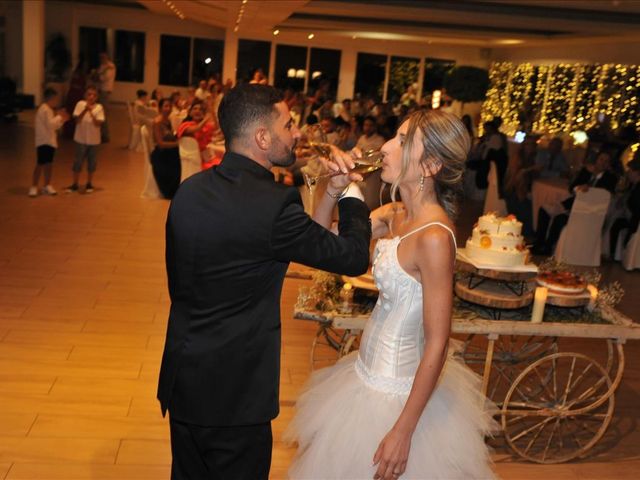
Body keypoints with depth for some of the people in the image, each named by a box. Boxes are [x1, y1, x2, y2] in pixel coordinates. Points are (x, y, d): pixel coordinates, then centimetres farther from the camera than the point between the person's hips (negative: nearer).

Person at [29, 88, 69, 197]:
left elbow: (54, 126, 19)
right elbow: (50, 124, -23)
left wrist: (62, 119, 6)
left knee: (49, 164, 13)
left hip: (50, 141, 10)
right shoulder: (44, 109, -14)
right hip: (44, 142, -10)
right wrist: (59, 116, -11)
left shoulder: (49, 110, 18)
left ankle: (47, 186, 21)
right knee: (40, 164, -9)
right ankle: (34, 187, -4)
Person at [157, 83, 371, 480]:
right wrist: (352, 191, 2)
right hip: (233, 393, -7)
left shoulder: (189, 190, -1)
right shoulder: (273, 203, -25)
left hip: (181, 379, 7)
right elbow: (355, 257, -12)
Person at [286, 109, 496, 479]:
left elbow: (437, 344, -24)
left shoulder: (434, 236, -26)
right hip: (371, 372, 8)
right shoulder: (394, 214, -2)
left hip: (397, 390, -8)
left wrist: (402, 431, -21)